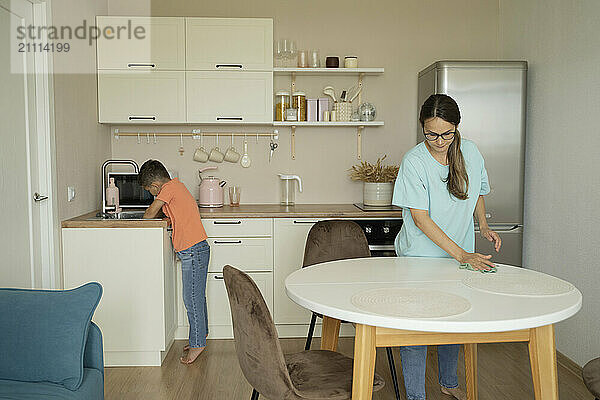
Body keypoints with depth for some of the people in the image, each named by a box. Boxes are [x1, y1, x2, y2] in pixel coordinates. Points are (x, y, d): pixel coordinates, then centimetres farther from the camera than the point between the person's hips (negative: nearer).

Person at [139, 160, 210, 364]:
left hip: (193, 251, -10)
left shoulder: (169, 188, -12)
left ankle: (197, 344, 5)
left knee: (192, 299, -3)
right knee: (196, 296, 17)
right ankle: (200, 336, 28)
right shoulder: (176, 184, 16)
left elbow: (150, 213, -7)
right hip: (196, 250, 10)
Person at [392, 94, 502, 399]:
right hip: (419, 256, -4)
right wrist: (460, 254, -25)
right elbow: (420, 217, -21)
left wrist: (483, 225, -1)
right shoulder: (414, 161, -18)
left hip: (461, 255, 5)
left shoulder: (470, 152, -4)